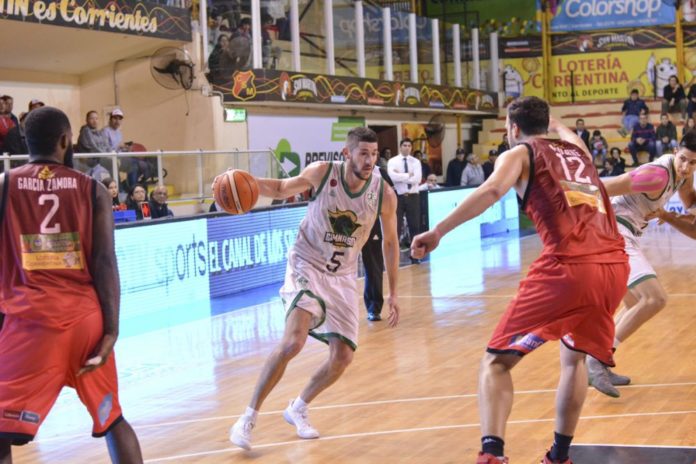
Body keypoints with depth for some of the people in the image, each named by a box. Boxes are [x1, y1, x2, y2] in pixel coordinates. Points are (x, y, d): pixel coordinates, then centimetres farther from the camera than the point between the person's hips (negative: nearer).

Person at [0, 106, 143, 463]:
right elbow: (105, 261, -1)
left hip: (31, 318, -2)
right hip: (86, 316, 3)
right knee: (113, 419, 20)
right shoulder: (93, 190, 7)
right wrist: (111, 331, -3)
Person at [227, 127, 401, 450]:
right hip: (306, 266, -3)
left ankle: (297, 408, 25)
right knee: (293, 341, -23)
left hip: (342, 277, 4)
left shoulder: (384, 194, -12)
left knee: (343, 357, -1)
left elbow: (390, 242, 4)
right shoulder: (321, 173, -16)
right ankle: (249, 417, -9)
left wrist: (393, 292, 5)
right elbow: (281, 189, 1)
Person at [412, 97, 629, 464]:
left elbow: (492, 191, -10)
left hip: (567, 268, -5)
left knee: (497, 361, 3)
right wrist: (558, 127, 75)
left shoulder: (518, 155, 12)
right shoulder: (577, 150, 28)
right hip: (615, 266, 6)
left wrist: (437, 232, -14)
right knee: (574, 357, 29)